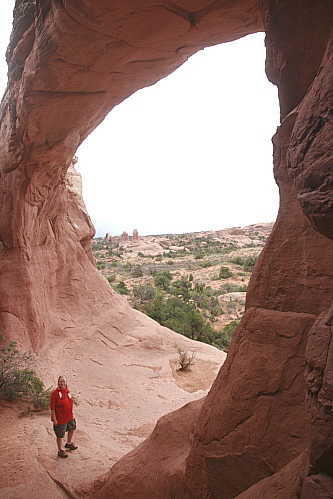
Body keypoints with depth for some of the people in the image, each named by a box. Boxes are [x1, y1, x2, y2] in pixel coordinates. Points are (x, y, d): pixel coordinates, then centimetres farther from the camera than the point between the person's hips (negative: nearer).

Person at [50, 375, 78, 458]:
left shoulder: (67, 391, -1)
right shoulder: (55, 393, -22)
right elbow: (52, 408, -18)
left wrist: (71, 413, 15)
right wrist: (54, 419, -17)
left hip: (69, 416, 8)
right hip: (60, 418, -8)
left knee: (72, 428, 26)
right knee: (60, 435, 9)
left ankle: (69, 443, 51)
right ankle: (60, 450, 31)